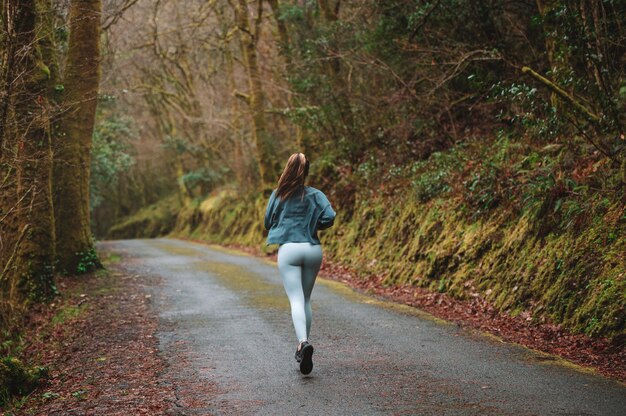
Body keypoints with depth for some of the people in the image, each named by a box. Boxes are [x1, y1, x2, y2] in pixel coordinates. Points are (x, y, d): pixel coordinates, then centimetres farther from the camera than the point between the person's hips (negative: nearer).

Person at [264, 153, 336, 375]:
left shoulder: (278, 195, 2)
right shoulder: (316, 195, 4)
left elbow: (268, 222, 8)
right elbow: (329, 217, -8)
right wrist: (313, 226, 11)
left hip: (288, 250, -2)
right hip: (313, 249, 2)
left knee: (296, 300, -10)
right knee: (306, 300, 16)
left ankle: (303, 342, -34)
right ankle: (303, 348, 20)